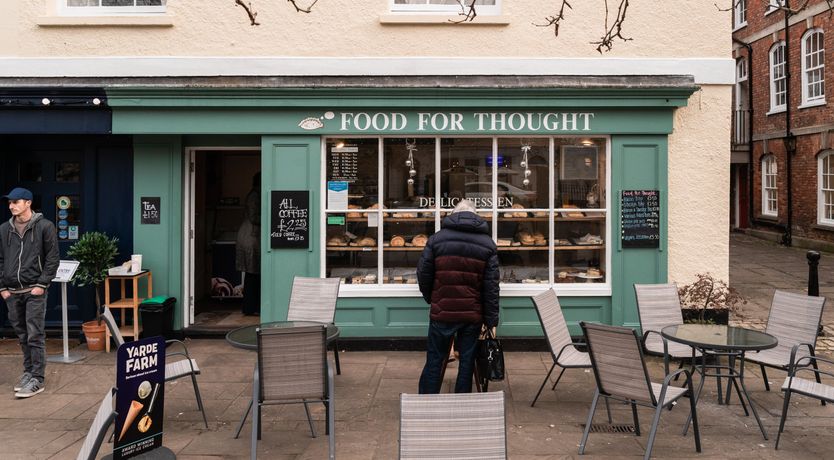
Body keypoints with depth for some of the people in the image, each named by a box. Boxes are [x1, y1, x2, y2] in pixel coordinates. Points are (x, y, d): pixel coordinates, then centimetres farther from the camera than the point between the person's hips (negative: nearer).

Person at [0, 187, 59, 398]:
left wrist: (42, 284, -10)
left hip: (34, 291, -4)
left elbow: (53, 258, -4)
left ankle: (37, 379, -1)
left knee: (35, 336, -5)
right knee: (22, 336, 12)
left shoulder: (44, 226, -3)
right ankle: (28, 371, 24)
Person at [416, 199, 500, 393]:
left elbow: (423, 275, 0)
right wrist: (491, 320, 2)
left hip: (442, 313, -1)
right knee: (466, 361, 11)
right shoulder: (488, 243, 2)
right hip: (473, 315, 1)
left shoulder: (437, 238, -1)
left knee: (434, 360, 10)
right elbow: (491, 285, -1)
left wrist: (431, 299, 17)